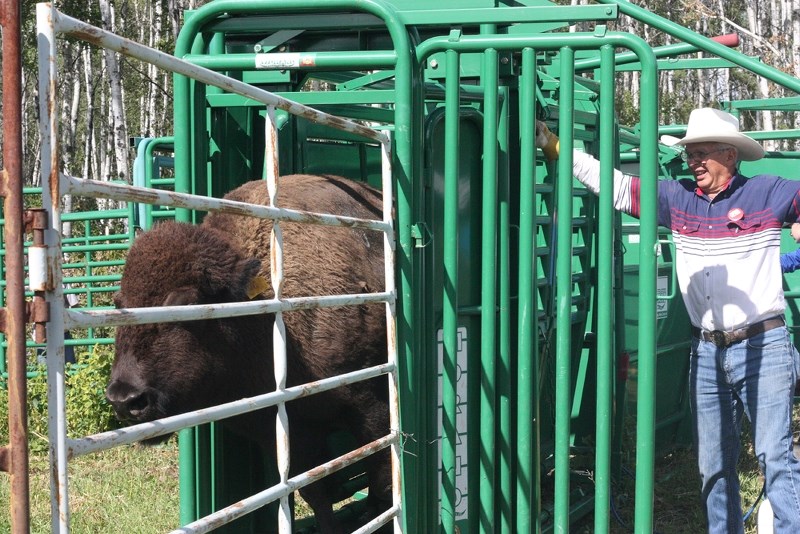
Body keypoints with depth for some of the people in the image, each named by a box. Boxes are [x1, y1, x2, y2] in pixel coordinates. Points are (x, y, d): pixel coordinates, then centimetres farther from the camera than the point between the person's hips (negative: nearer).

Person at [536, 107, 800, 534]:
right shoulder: (679, 198, 8)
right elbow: (615, 185, 10)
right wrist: (555, 148, 9)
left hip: (763, 349, -5)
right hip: (706, 352, 5)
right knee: (713, 464, 10)